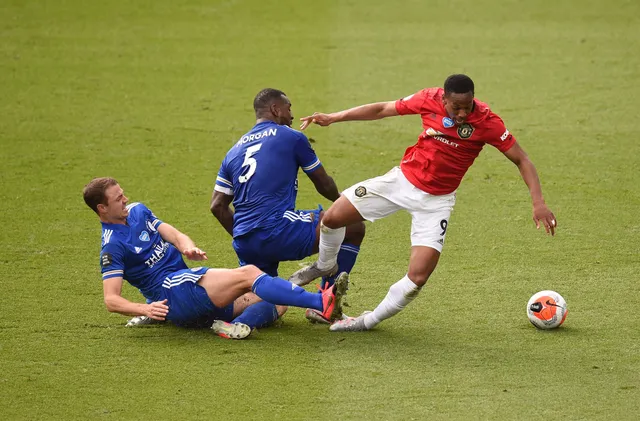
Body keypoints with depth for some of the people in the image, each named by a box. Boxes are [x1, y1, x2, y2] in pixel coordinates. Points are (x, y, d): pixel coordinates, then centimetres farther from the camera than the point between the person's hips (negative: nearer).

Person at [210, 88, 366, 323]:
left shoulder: (235, 150, 22)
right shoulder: (291, 138, 5)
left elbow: (218, 206, 19)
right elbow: (323, 184, 15)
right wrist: (341, 200, 37)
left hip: (245, 247, 7)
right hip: (278, 231, -7)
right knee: (354, 226, 6)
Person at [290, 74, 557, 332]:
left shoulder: (487, 123, -21)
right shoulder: (430, 100, -15)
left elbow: (521, 159, -14)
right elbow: (383, 109, -1)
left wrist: (538, 202, -26)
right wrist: (332, 118, -1)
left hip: (436, 201, -2)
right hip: (402, 180, 2)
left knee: (418, 277, -16)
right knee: (332, 217, -3)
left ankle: (369, 321, 10)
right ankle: (324, 266, 32)